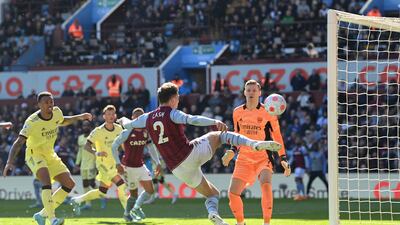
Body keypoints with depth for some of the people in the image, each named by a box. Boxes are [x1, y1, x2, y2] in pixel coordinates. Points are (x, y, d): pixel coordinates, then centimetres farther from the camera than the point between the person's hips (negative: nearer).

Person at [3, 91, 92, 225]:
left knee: (69, 184, 0)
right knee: (46, 180, -33)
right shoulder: (32, 122, -26)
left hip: (49, 155, 7)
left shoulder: (56, 113, -7)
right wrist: (10, 162, -43)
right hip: (34, 154, -7)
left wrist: (79, 117, 11)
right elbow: (19, 143, -31)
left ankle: (43, 214, 6)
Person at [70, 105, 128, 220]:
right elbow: (87, 146, -16)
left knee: (102, 192, 13)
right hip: (103, 164, -7)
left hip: (113, 163, 7)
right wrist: (96, 152, -33)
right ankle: (128, 213, -14)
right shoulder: (98, 131, -16)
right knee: (121, 184, -20)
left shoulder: (118, 129, 1)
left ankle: (77, 200, 28)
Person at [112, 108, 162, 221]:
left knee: (150, 190, -3)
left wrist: (158, 163, 3)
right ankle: (127, 213, 23)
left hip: (140, 166, 5)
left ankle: (136, 208, 12)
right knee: (134, 194, 2)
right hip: (128, 167, -5)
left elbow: (151, 148, 11)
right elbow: (114, 146, -12)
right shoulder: (127, 133, -15)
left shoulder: (146, 132, 0)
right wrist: (118, 164, -18)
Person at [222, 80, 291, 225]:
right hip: (244, 159, 4)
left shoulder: (268, 112, -4)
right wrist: (232, 152, 6)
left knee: (266, 185, -30)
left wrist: (283, 159, -1)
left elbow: (277, 136, 2)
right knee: (233, 192, -5)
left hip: (263, 158, -4)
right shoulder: (237, 112, 6)